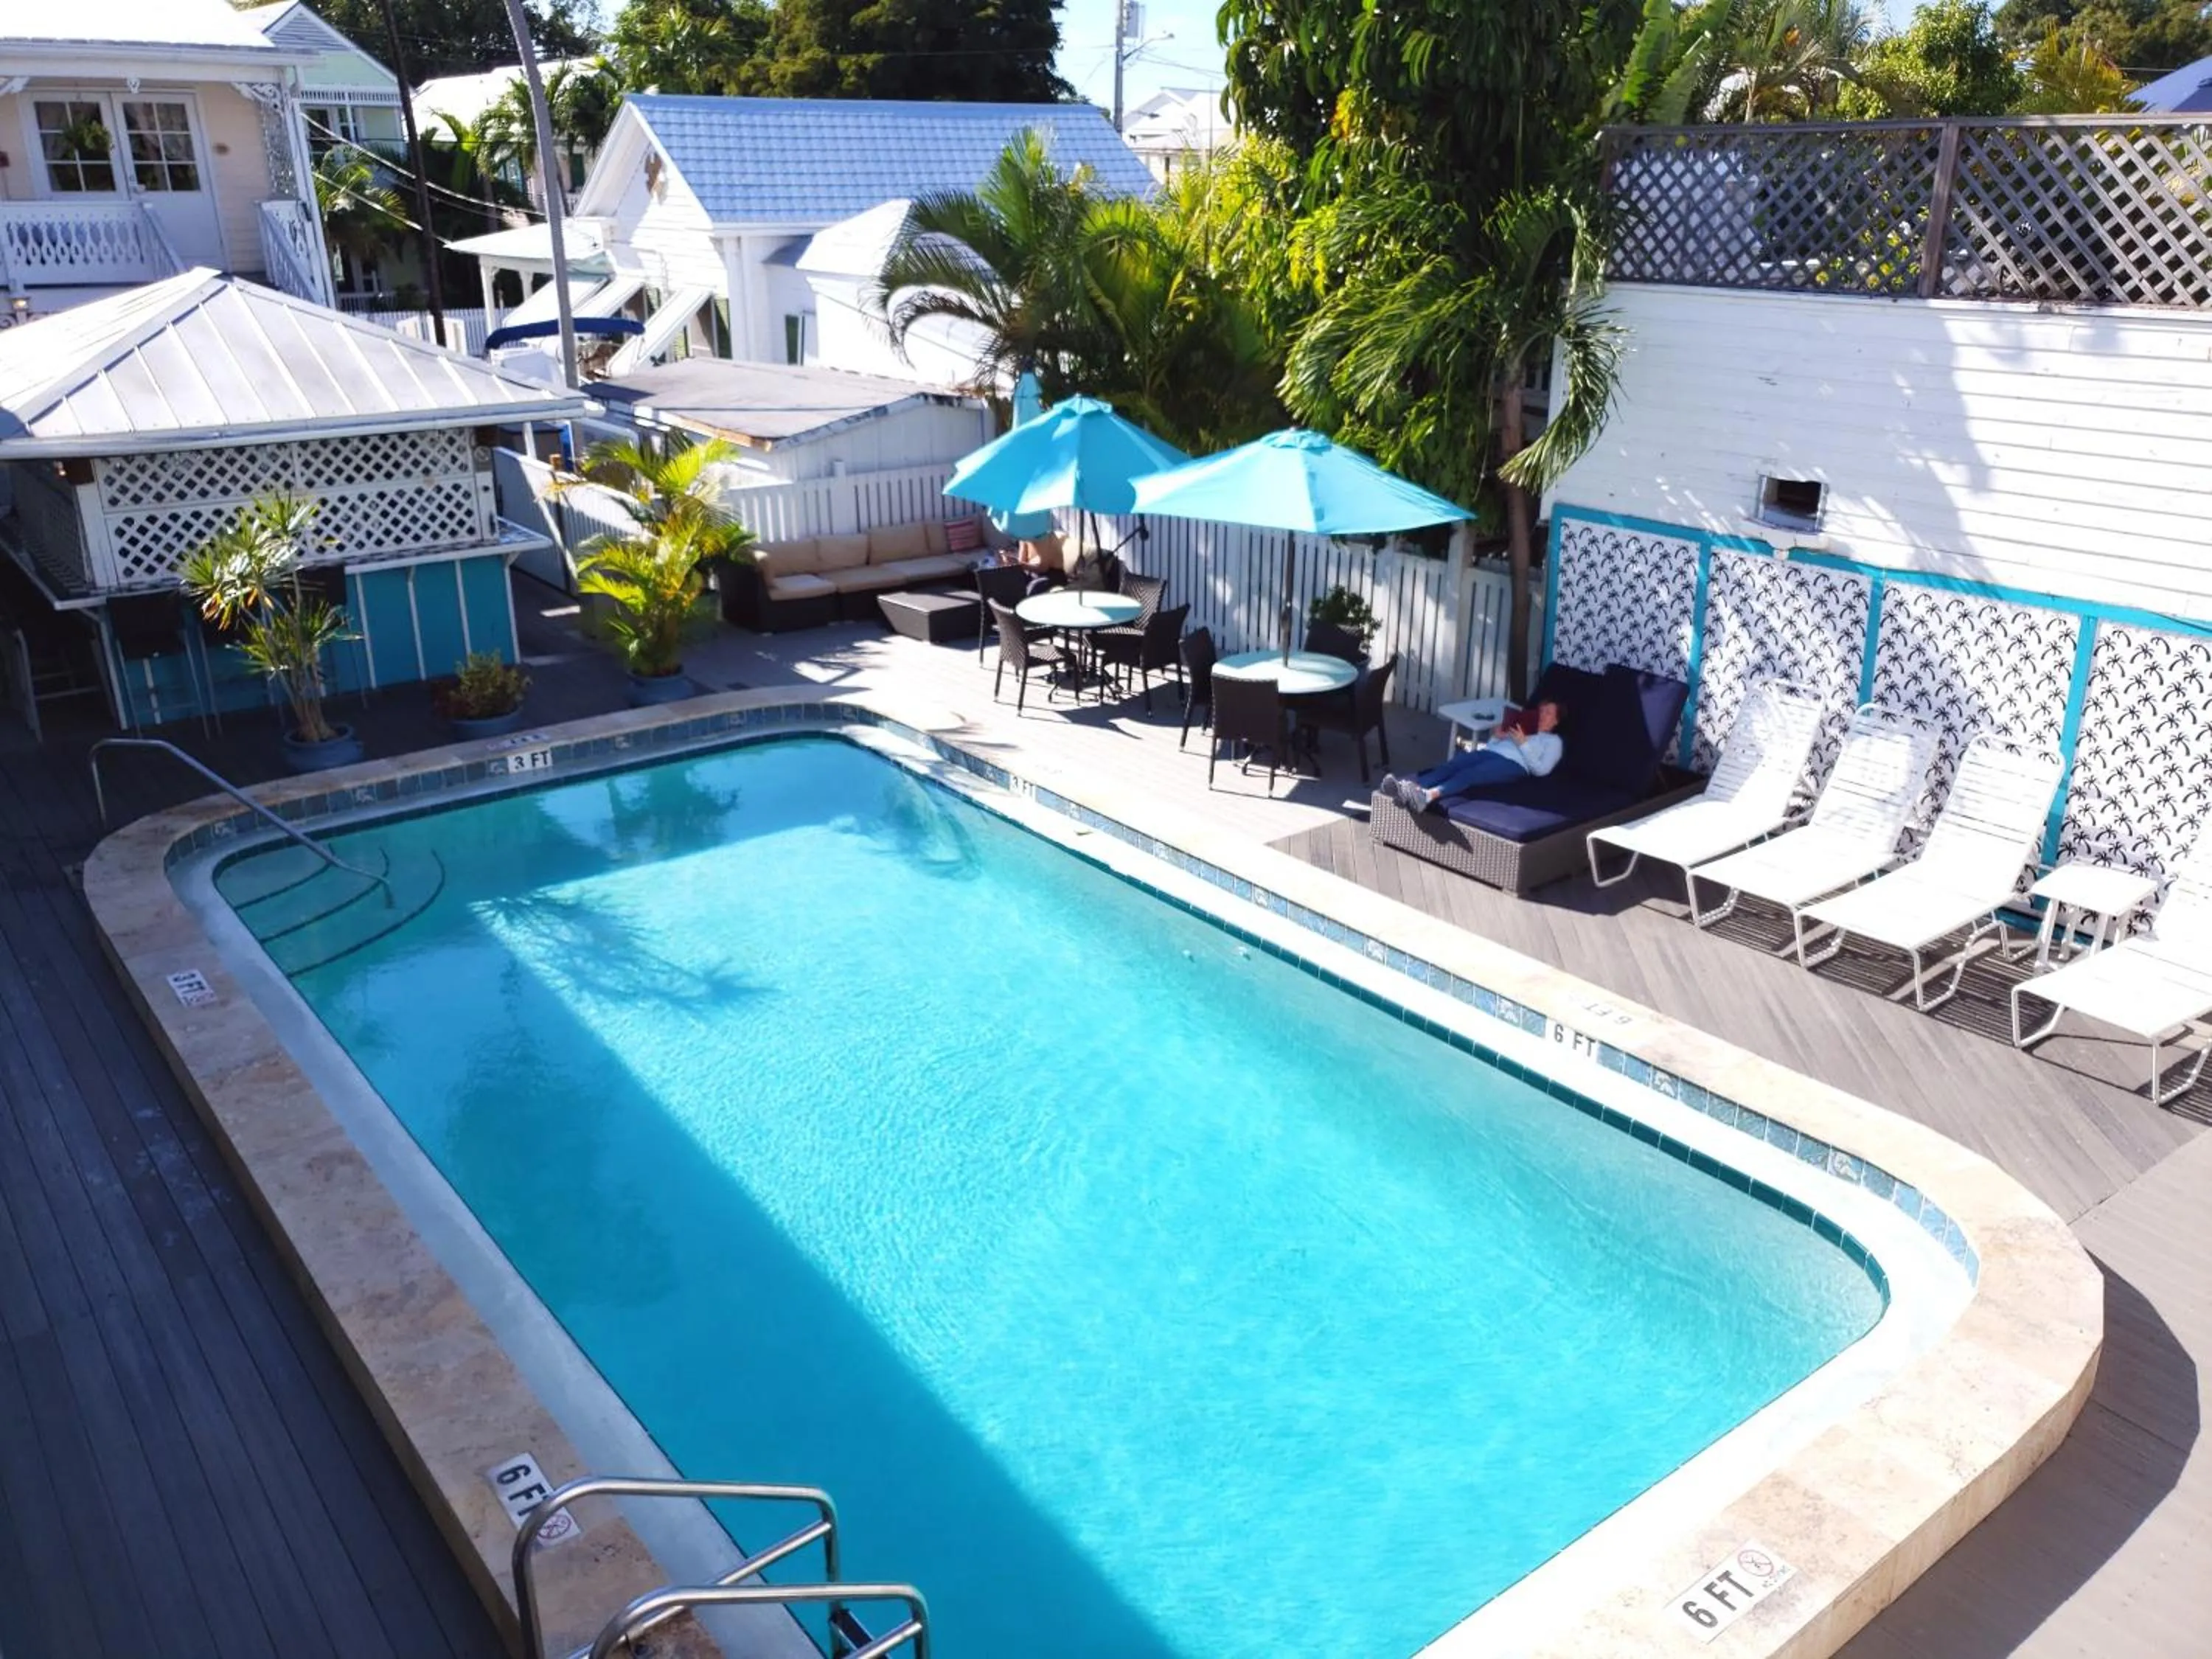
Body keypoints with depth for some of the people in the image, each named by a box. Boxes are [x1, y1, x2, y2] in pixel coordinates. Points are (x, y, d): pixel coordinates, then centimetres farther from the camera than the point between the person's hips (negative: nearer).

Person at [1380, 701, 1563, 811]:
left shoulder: (1554, 741, 23)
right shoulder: (1520, 728, 39)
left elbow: (1541, 769, 4)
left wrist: (1524, 744, 0)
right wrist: (1498, 737, 8)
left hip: (1513, 764, -6)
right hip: (1489, 752, 6)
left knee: (1469, 774, -37)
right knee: (1448, 767, -27)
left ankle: (1428, 796, -64)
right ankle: (1405, 787, -52)